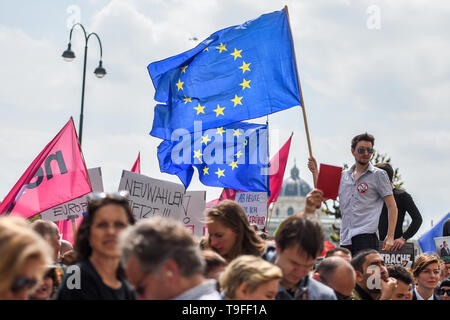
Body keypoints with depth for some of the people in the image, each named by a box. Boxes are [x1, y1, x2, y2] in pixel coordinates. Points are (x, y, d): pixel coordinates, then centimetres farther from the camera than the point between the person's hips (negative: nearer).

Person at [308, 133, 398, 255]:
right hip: (345, 239, 5)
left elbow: (392, 206, 0)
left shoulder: (379, 175, 3)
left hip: (365, 237, -5)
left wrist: (390, 236, -10)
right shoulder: (343, 175, 18)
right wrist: (315, 172, 16)